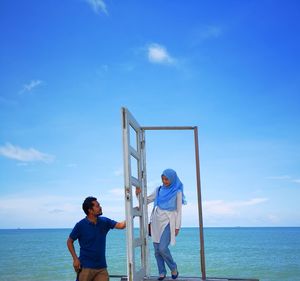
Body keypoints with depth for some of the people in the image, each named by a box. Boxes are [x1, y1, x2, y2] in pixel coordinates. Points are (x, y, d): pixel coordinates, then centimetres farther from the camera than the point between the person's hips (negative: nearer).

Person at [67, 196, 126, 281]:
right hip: (86, 267, -3)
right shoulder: (80, 225, -8)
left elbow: (121, 225, -6)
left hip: (101, 267, 4)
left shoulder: (104, 222, 3)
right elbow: (69, 242, 1)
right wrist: (75, 259, -7)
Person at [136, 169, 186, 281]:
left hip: (168, 222, -4)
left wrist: (177, 227, -4)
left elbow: (179, 210, -1)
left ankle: (174, 268, 9)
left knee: (162, 248, -15)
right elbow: (147, 200, 15)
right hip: (156, 222, 4)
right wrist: (139, 194, -4)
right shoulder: (159, 190, 8)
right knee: (157, 250, 4)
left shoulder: (177, 192, -2)